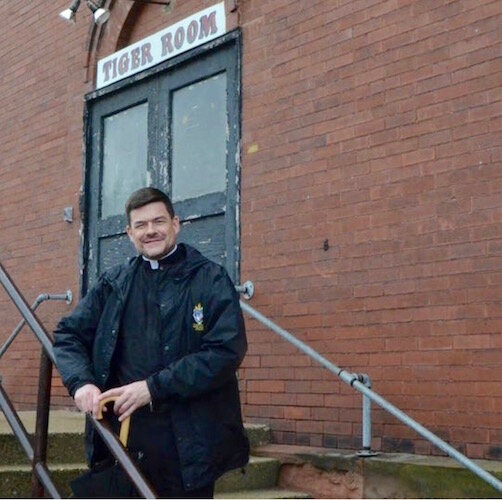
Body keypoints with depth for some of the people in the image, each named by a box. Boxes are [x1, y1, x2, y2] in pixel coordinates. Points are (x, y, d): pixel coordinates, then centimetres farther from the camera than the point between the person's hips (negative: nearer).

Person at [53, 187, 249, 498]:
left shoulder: (211, 280, -2)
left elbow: (227, 350, -13)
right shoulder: (114, 283, 12)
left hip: (188, 444, -3)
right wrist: (81, 382, -8)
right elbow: (69, 333, 14)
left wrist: (153, 387, -18)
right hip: (121, 440, 4)